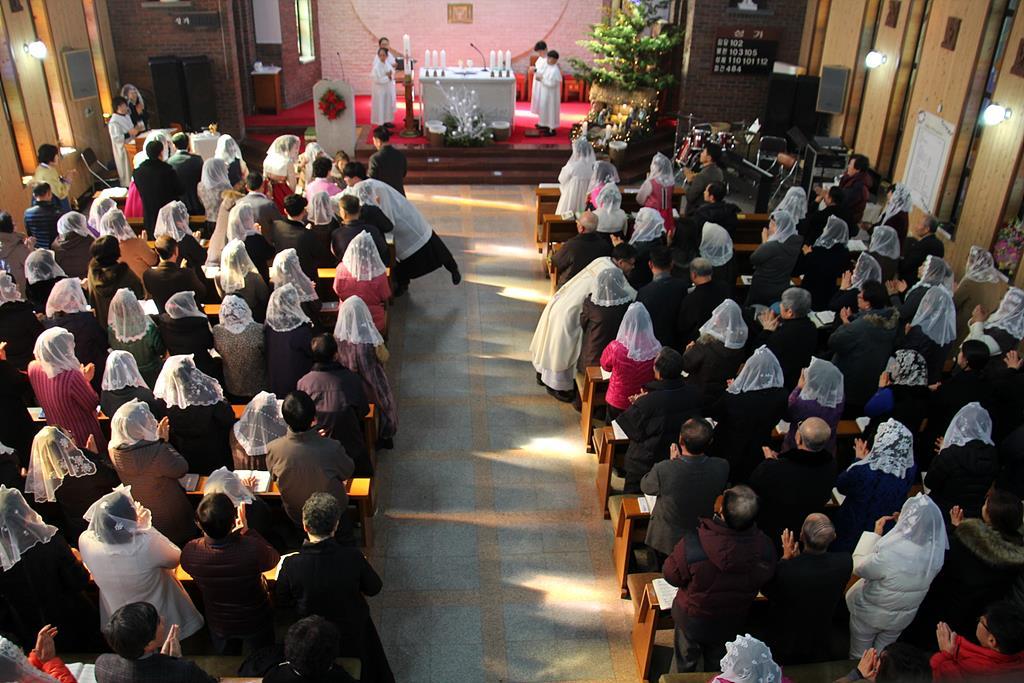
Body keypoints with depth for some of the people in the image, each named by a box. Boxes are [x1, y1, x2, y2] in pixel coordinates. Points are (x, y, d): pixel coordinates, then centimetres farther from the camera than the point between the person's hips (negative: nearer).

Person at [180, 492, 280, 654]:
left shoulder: (190, 552, -32)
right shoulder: (253, 549, -39)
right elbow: (274, 559, -14)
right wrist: (246, 530, -9)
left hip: (219, 625, 2)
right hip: (256, 622, -2)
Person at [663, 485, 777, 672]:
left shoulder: (692, 544, -39)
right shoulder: (764, 548, -29)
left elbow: (672, 576, -21)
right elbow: (765, 578, -7)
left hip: (692, 620, -2)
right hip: (732, 622, 2)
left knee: (685, 664, 27)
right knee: (717, 667, 32)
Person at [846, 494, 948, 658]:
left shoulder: (888, 555, -42)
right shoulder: (936, 551, -25)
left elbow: (858, 567, -22)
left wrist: (875, 534, -18)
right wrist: (903, 525, -10)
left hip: (871, 614, -4)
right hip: (904, 617, 5)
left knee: (859, 654, 25)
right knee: (883, 652, 32)